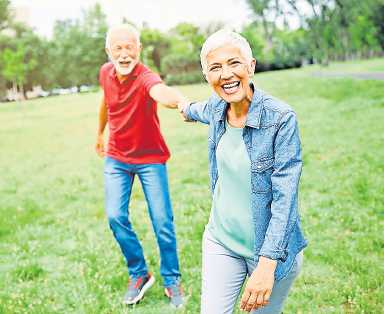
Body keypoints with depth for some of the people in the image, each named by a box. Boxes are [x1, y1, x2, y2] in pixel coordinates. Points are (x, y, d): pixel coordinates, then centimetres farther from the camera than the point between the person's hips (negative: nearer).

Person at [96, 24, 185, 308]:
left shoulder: (145, 77, -26)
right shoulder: (105, 73, -5)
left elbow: (161, 91, -51)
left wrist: (180, 101, -74)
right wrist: (100, 133, 29)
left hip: (150, 159, -4)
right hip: (116, 157, 5)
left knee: (162, 223, -2)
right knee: (116, 216, -4)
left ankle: (172, 280, 21)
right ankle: (139, 274, 18)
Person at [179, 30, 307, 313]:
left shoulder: (281, 119, -22)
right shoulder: (216, 108, -6)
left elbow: (284, 198, -21)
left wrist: (267, 264, -25)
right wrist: (188, 109, 44)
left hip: (271, 249, -4)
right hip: (221, 241, 5)